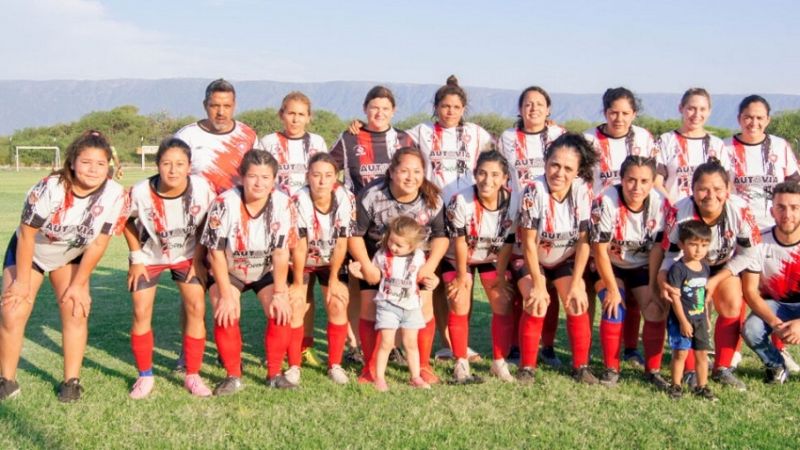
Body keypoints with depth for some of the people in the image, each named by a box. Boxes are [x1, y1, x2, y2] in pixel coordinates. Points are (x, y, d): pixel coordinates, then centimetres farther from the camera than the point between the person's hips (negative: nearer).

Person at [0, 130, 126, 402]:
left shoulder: (114, 195, -27)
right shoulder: (50, 188, -34)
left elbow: (98, 244, -16)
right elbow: (27, 235, -22)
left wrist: (78, 285, -10)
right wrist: (23, 281, -15)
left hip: (71, 256, 2)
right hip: (28, 252, -2)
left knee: (76, 311, -9)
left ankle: (71, 381, 4)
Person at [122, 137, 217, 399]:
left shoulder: (202, 188, -26)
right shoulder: (141, 193, -28)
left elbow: (205, 222, -7)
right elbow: (127, 222, -7)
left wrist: (198, 257, -7)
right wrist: (136, 258, -8)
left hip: (187, 255, 1)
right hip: (150, 256, 0)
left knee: (197, 309, -7)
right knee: (141, 313, -3)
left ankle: (193, 376, 7)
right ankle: (145, 377, 15)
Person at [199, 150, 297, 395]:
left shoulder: (282, 203, -22)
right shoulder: (225, 203, -27)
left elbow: (281, 252, -18)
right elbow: (216, 252, -20)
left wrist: (280, 293, -17)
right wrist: (226, 295, -20)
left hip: (266, 270, 2)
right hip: (228, 269, -1)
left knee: (280, 312, -16)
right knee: (226, 314, -21)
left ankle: (274, 373, 1)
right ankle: (233, 376, -4)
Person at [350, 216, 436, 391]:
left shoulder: (419, 256, -2)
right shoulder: (382, 255, -6)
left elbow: (422, 274, 13)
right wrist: (359, 272, -12)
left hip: (411, 306, 2)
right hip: (388, 304, -2)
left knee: (411, 343, 11)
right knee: (387, 343, -5)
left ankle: (416, 377, 21)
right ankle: (379, 378, 5)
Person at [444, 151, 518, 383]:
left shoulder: (512, 201, -23)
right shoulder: (461, 201, -32)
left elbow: (507, 244, -12)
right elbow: (460, 242, -21)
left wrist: (500, 278, -6)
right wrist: (462, 276, -11)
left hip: (492, 258, 3)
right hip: (457, 258, -2)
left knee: (503, 305, -3)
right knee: (460, 307, -9)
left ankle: (499, 362, 12)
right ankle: (461, 364, 5)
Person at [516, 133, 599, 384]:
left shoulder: (582, 191, -20)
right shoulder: (534, 192, -28)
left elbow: (584, 239, -14)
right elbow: (529, 243, -21)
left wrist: (576, 283, -14)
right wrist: (538, 285, -18)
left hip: (566, 259, 3)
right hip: (532, 260, -3)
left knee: (577, 305, -10)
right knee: (536, 305, -19)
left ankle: (581, 366, 7)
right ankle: (527, 367, -3)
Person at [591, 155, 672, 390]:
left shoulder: (661, 204, -17)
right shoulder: (605, 202, -27)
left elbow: (657, 249, -11)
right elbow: (601, 250, -21)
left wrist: (652, 288, -13)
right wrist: (612, 289, -19)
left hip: (643, 267, 3)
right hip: (609, 267, -2)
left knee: (656, 310, -13)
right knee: (615, 309, -21)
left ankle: (653, 370, 5)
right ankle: (611, 369, -3)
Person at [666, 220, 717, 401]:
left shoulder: (705, 267, 6)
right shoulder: (677, 269, -15)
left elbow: (704, 295, 15)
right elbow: (675, 298, -15)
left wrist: (706, 317, 16)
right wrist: (683, 321, -16)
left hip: (700, 318, 6)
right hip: (681, 319, -6)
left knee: (701, 352, 9)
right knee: (680, 352, -2)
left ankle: (702, 386, 19)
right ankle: (676, 385, 10)